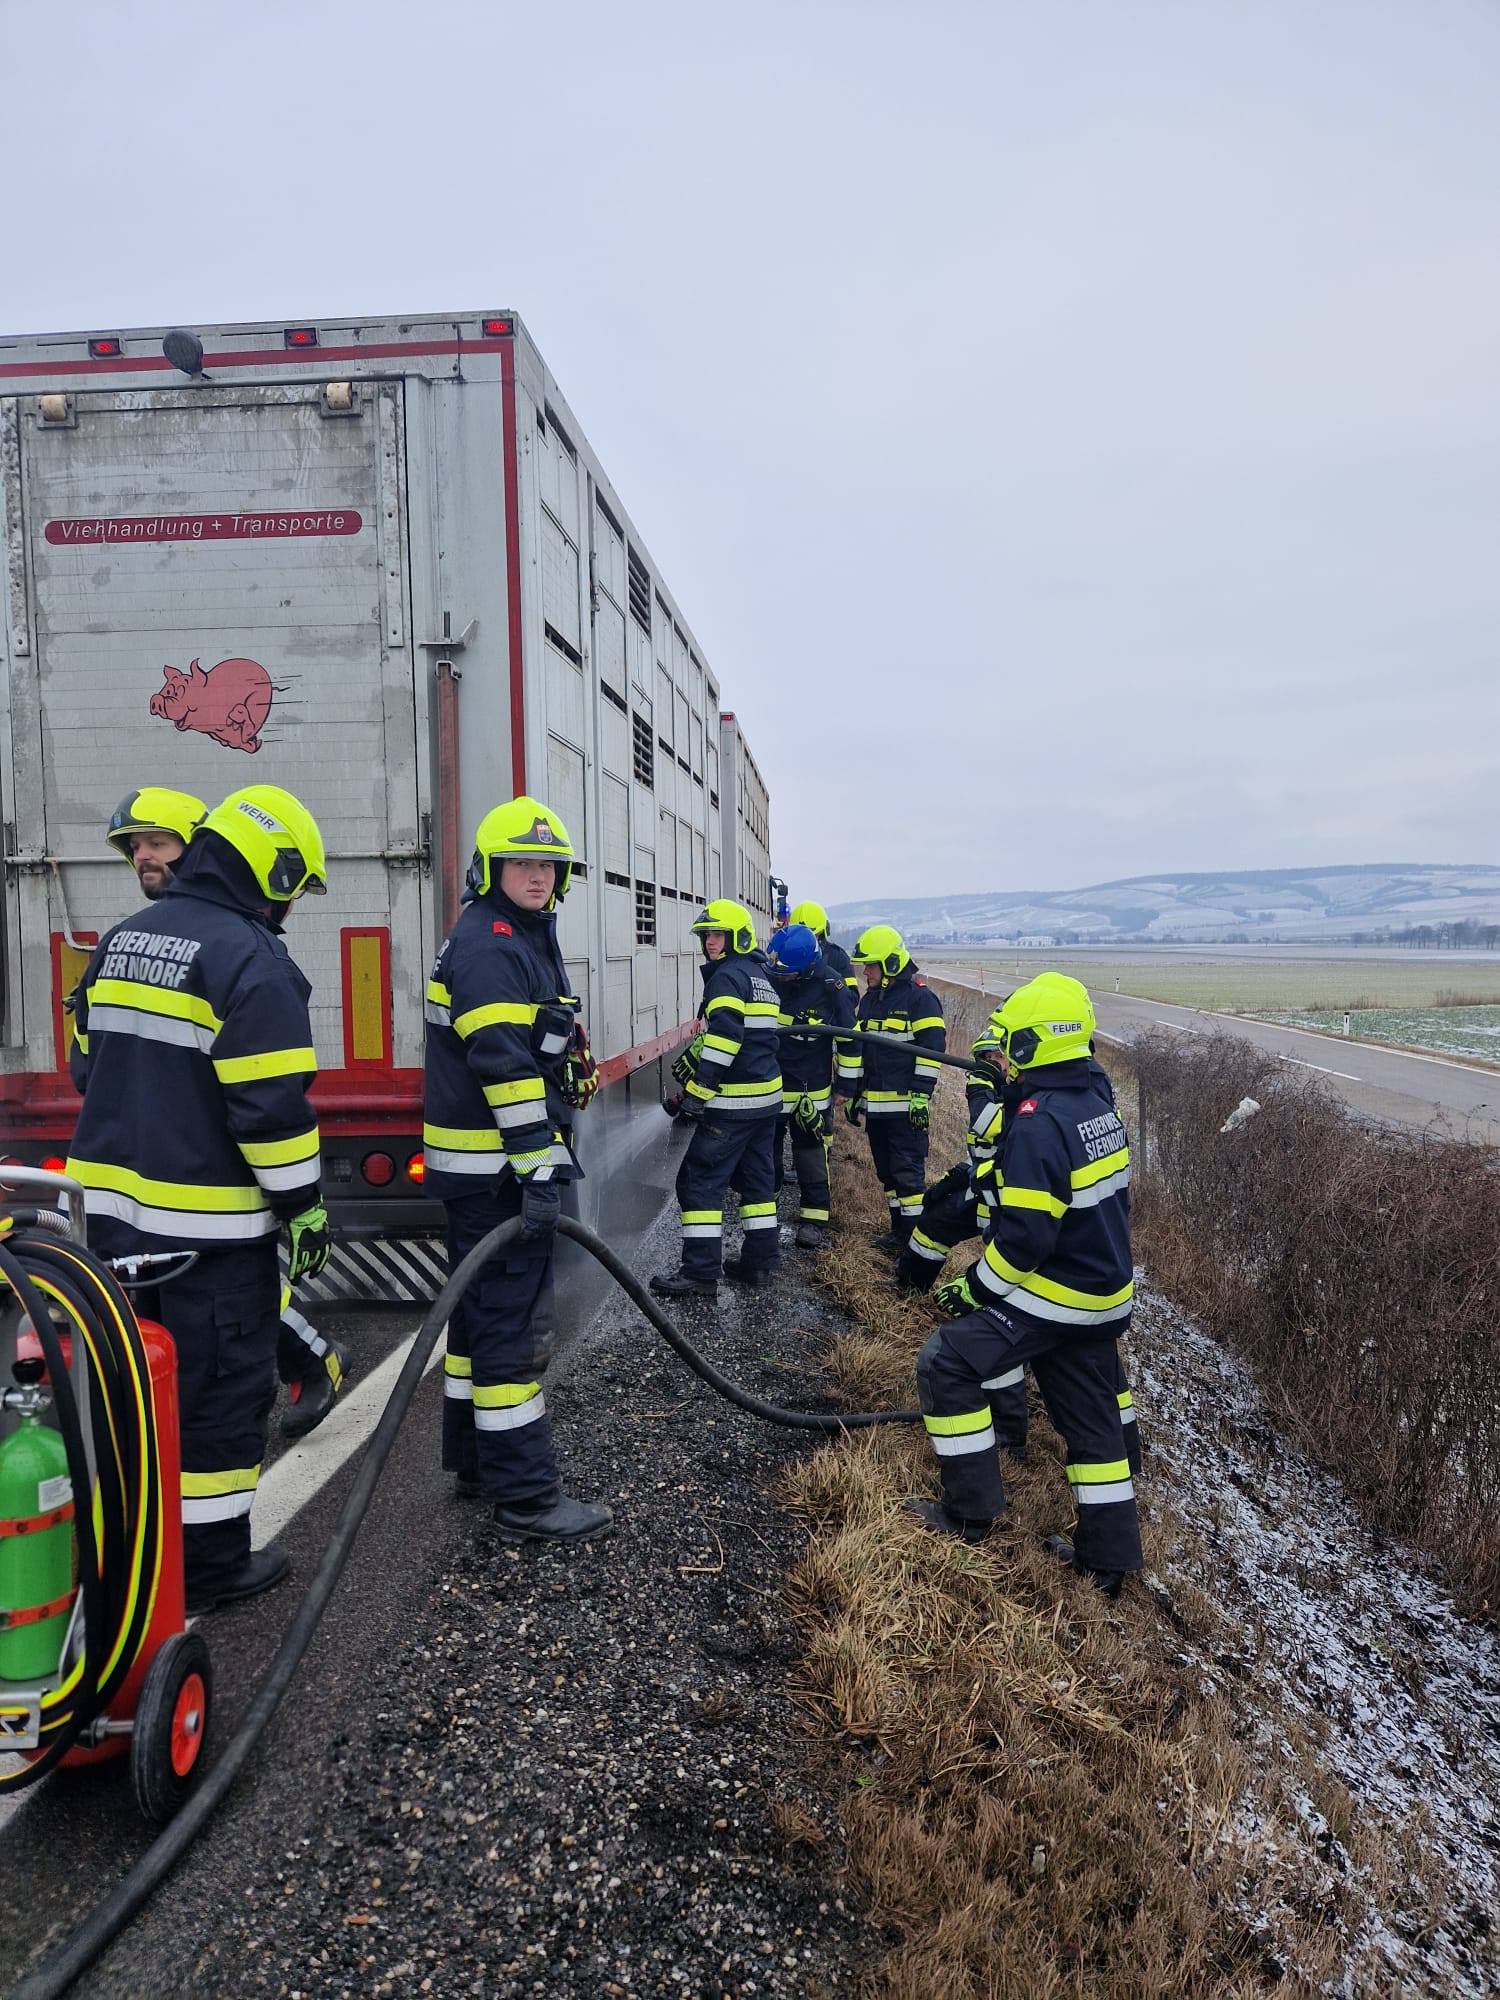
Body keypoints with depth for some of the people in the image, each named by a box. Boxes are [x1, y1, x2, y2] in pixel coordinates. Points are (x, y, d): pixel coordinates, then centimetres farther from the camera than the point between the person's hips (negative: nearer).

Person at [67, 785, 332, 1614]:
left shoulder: (121, 940, 11)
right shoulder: (250, 958, -16)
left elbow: (91, 1069, 17)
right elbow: (271, 1105, -20)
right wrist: (304, 1205, -11)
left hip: (114, 1206, 8)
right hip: (208, 1222, -8)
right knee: (221, 1387, 4)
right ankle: (211, 1562, 15)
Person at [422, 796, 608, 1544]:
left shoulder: (523, 940, 18)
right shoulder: (489, 943, -15)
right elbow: (504, 1065, -24)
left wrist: (540, 1160, 27)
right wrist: (538, 1170, -26)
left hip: (483, 1169, 11)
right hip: (495, 1167, -11)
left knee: (480, 1310, 17)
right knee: (514, 1324, -6)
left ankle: (476, 1461, 31)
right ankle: (521, 1496, 2)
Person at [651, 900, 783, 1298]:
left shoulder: (728, 975, -11)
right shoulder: (762, 976, 18)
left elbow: (724, 1036, -23)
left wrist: (699, 1090, -23)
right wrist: (690, 1063, 21)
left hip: (734, 1102, -9)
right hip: (768, 1095, 10)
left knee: (699, 1180, -4)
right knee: (756, 1176, 16)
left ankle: (700, 1272, -4)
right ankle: (761, 1261, 21)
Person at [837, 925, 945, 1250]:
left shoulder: (920, 998, -9)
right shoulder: (869, 1000, 14)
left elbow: (932, 1050, -13)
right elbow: (852, 1047, 17)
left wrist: (921, 1095, -17)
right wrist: (850, 1092, 14)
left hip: (905, 1105, -8)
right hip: (874, 1104, 8)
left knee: (908, 1172, -6)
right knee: (886, 1171, 13)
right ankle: (900, 1232, 23)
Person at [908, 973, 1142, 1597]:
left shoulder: (1038, 1124, -24)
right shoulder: (1097, 1101, 3)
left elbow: (1025, 1237, -25)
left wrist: (972, 1289, -12)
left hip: (1053, 1294, -9)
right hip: (1104, 1289, 9)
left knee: (947, 1363, -1)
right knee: (1091, 1412, 17)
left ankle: (968, 1511, 8)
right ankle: (1108, 1556, 27)